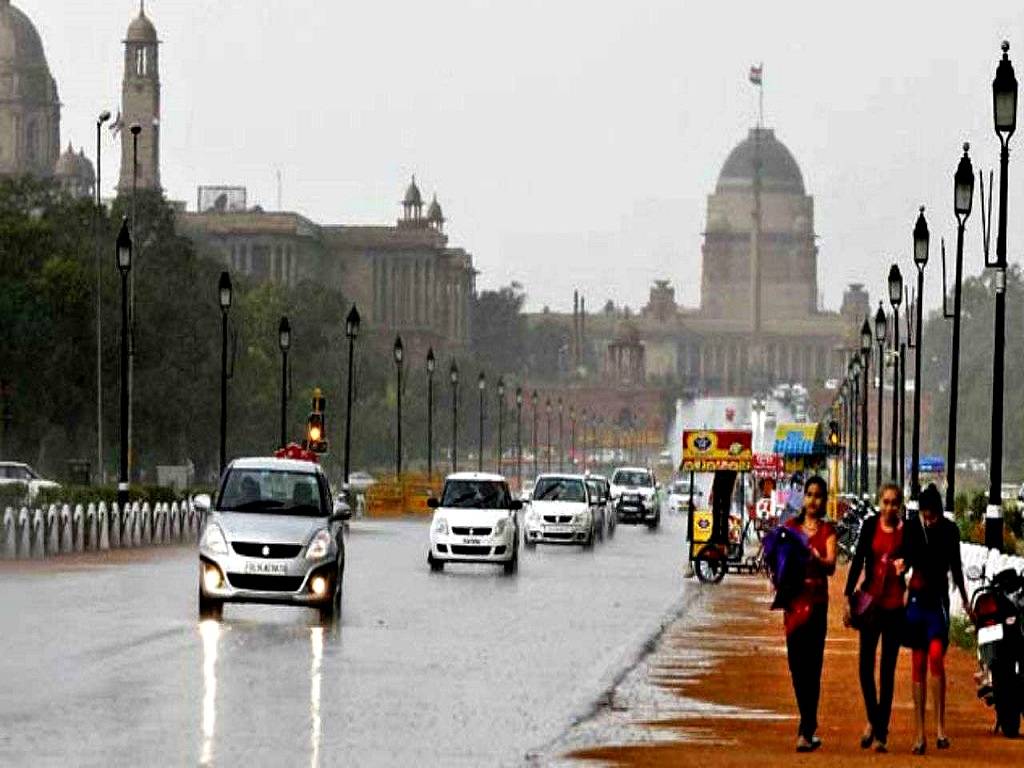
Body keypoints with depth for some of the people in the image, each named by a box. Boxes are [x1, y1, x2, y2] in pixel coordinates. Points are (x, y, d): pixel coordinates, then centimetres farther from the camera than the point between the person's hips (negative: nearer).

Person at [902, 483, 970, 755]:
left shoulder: (950, 529, 2)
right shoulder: (911, 528, 0)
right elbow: (904, 561, 6)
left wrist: (964, 598, 22)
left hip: (939, 599, -1)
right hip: (916, 598, 1)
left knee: (936, 656, -19)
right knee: (918, 664, 3)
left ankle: (940, 727, -18)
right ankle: (920, 734, 7)